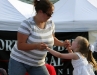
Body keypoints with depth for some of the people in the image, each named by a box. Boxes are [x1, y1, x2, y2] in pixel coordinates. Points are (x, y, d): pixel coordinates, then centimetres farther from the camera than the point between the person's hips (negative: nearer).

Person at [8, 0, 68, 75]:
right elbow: (20, 45, -20)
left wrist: (62, 43, -1)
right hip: (19, 61, -5)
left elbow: (52, 38, 18)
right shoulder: (27, 24, -20)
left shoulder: (50, 23, 0)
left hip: (38, 64, 5)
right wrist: (36, 46, -34)